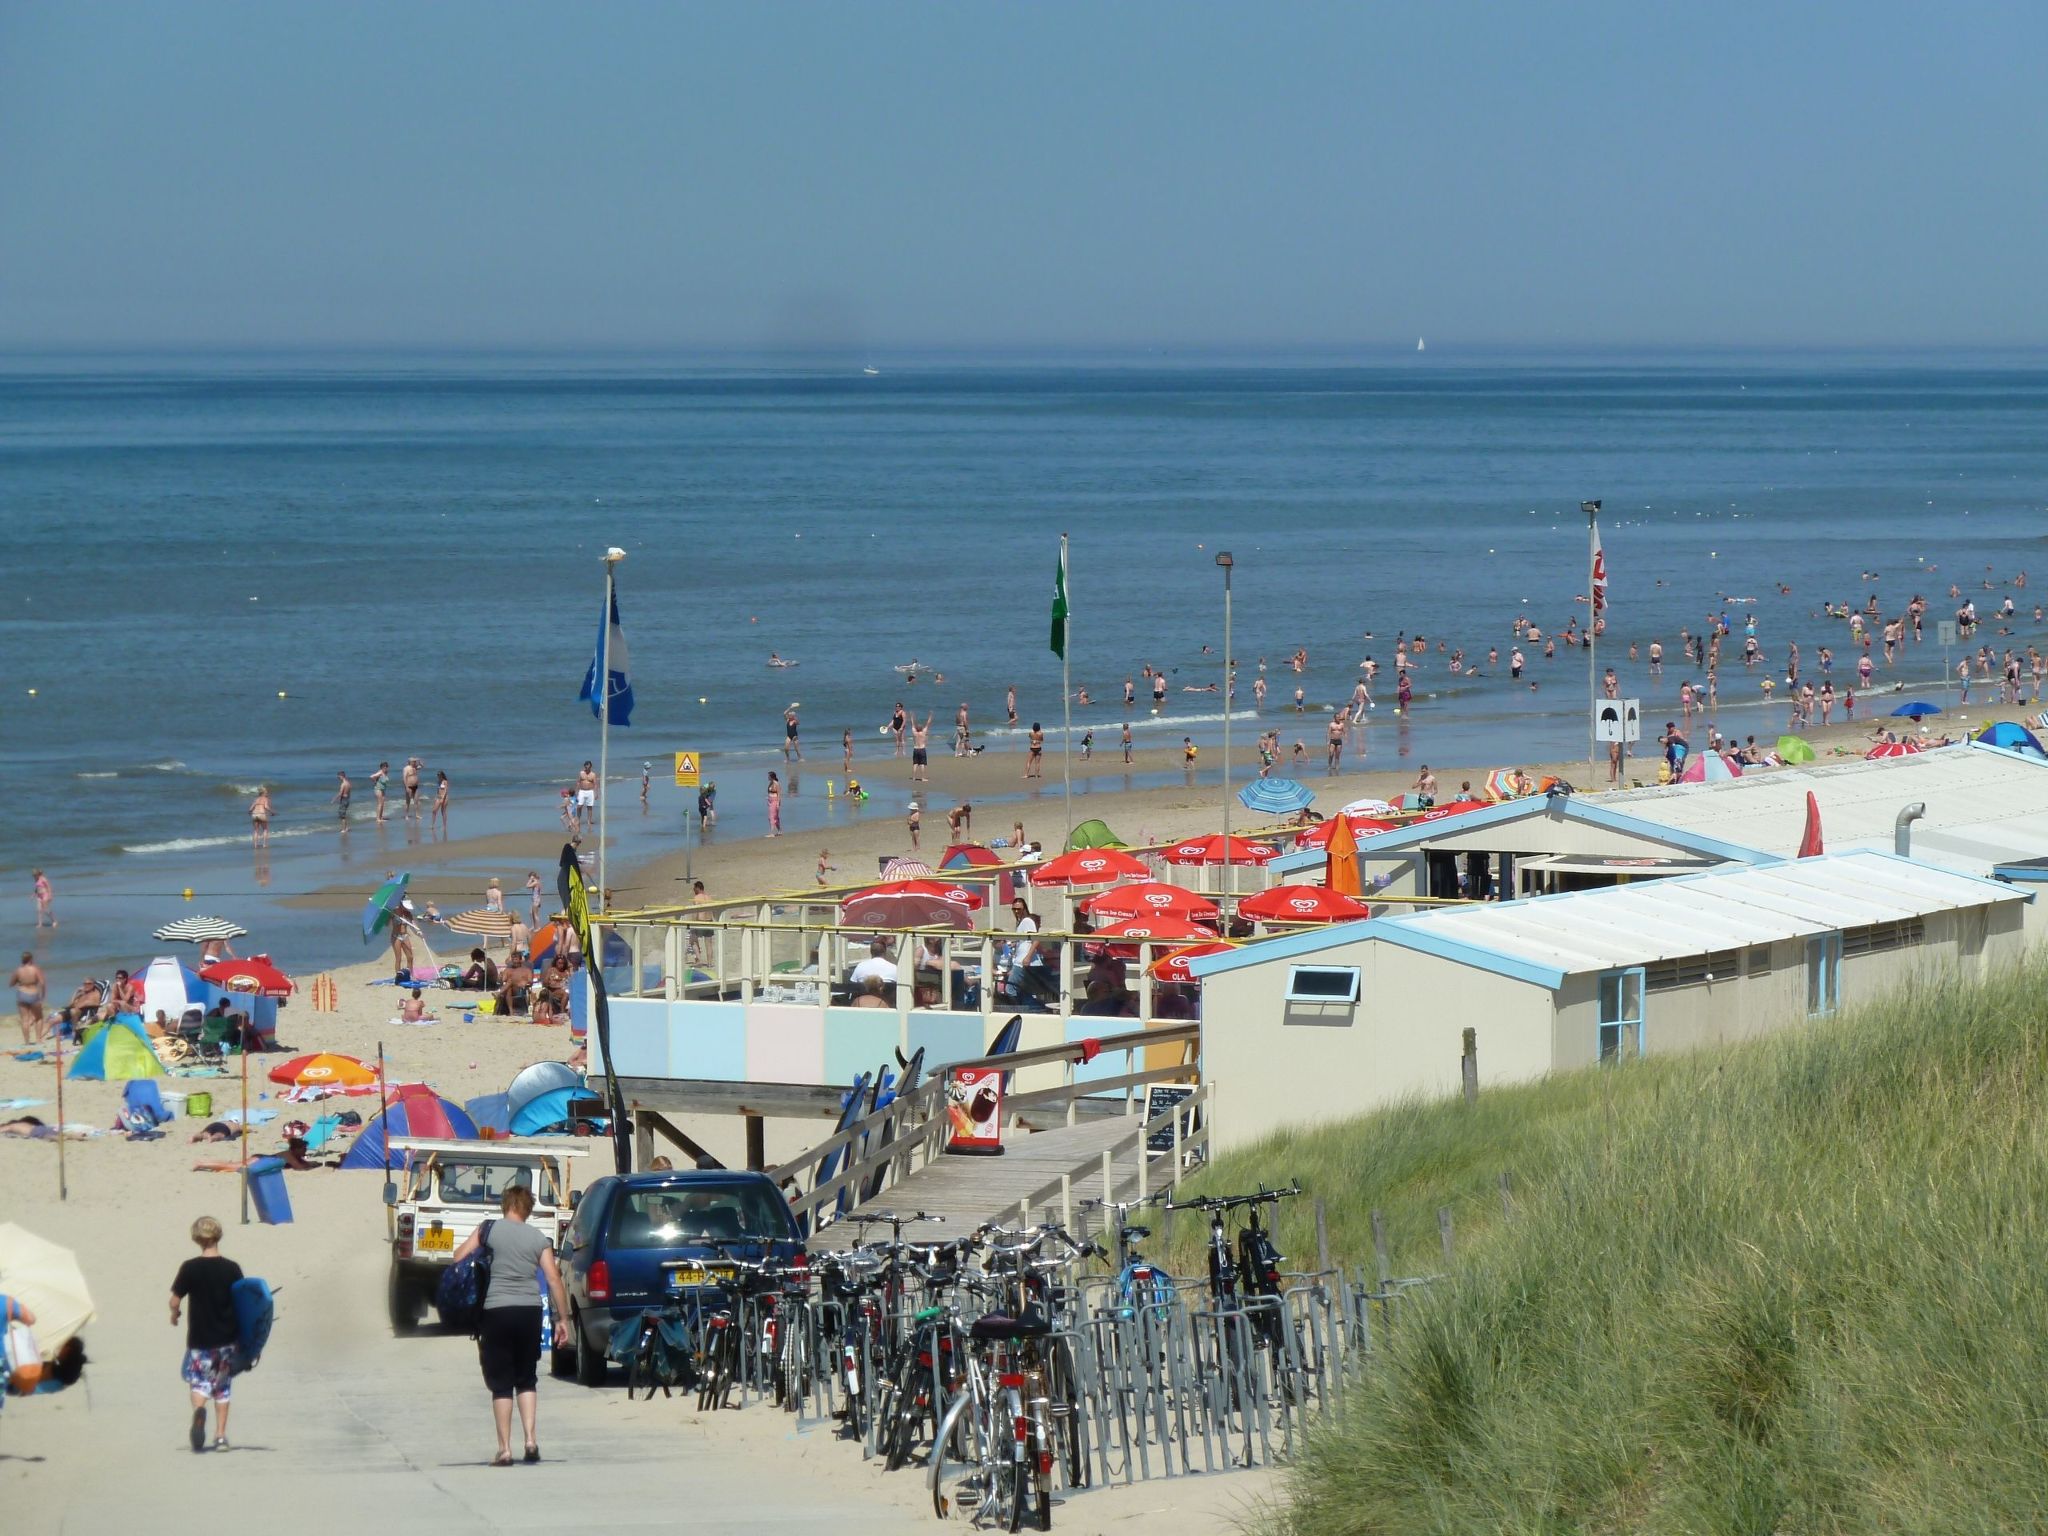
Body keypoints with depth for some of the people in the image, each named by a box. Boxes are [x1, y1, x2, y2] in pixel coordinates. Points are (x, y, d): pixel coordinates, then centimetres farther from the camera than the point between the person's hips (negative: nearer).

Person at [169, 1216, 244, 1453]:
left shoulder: (190, 1268, -9)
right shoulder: (232, 1269, -5)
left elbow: (175, 1301, -8)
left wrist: (174, 1314, 15)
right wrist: (241, 1332, 16)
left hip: (199, 1338, -2)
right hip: (227, 1336, 2)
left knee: (198, 1381, 6)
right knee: (222, 1387, 14)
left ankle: (198, 1410, -27)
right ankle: (220, 1435, 14)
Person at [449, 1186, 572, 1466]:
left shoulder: (489, 1230, 0)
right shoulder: (538, 1238, 6)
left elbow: (459, 1257, -1)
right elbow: (554, 1280, 2)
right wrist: (562, 1319, 6)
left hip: (497, 1310, -2)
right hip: (530, 1311, 2)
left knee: (501, 1383, 3)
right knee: (526, 1379, 15)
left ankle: (504, 1450, 0)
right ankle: (530, 1439, 0)